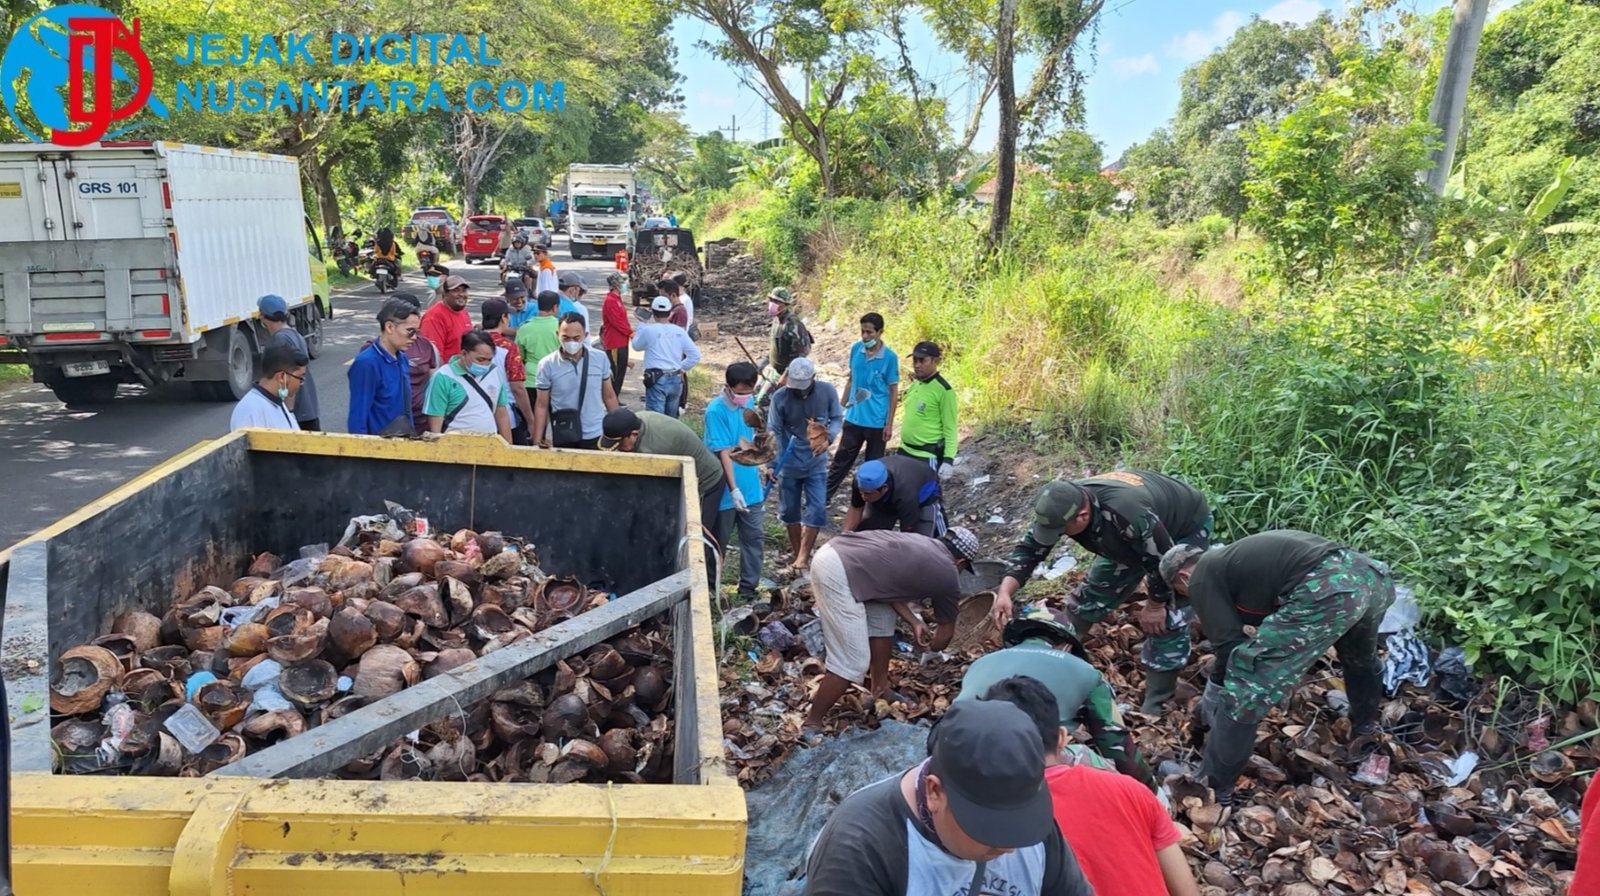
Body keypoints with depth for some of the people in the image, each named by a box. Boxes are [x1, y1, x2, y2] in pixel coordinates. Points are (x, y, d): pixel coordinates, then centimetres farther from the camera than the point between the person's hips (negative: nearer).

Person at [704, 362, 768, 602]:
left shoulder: (748, 402, 1)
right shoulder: (716, 410, -18)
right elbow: (724, 452, -21)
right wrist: (734, 489, -24)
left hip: (751, 486, 6)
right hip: (726, 490, -6)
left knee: (755, 537, 10)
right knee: (718, 542, 9)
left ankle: (748, 588, 22)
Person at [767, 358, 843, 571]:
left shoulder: (827, 391, -12)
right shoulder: (780, 398, -15)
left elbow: (837, 418, 0)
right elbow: (773, 432, -10)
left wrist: (829, 438, -19)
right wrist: (771, 464, -13)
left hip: (817, 462, 0)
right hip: (789, 463, 0)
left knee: (816, 510, -5)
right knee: (789, 511, 10)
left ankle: (802, 557, 3)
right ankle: (798, 555, 27)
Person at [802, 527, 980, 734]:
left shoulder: (920, 543, 26)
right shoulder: (948, 577, 8)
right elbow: (945, 632, 21)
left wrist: (914, 622, 23)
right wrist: (932, 645, 42)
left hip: (833, 552, 9)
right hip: (838, 574, -9)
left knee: (882, 617, 24)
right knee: (852, 662, -2)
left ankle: (880, 690, 36)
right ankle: (811, 725, 9)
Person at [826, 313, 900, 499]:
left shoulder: (890, 357, -13)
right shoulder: (855, 349, -1)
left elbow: (893, 391, -8)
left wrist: (889, 423, -9)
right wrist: (842, 407, 11)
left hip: (877, 421, -4)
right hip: (853, 417, 4)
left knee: (874, 464, 11)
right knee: (842, 458, 11)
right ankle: (824, 495, 20)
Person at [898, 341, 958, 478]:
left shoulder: (943, 390, -15)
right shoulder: (914, 385, 9)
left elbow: (950, 429, -15)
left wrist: (948, 459, -20)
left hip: (928, 456, -8)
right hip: (905, 451, 8)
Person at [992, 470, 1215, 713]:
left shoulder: (1127, 514, -48)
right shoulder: (1065, 504, -25)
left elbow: (1163, 560, -34)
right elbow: (1029, 548, -17)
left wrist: (1155, 604, -19)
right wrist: (1004, 592, -30)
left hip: (1186, 528, -7)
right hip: (1133, 539, 7)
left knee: (1167, 616, -16)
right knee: (1090, 597, 9)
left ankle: (1155, 703, -4)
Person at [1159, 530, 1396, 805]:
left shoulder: (1202, 578, 10)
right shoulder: (1233, 557, 35)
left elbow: (1229, 643, 5)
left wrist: (1215, 693, 22)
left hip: (1325, 591, -10)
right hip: (1371, 574, 10)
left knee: (1244, 690, 0)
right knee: (1360, 658, 43)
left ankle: (1212, 790, 10)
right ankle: (1366, 736, 64)